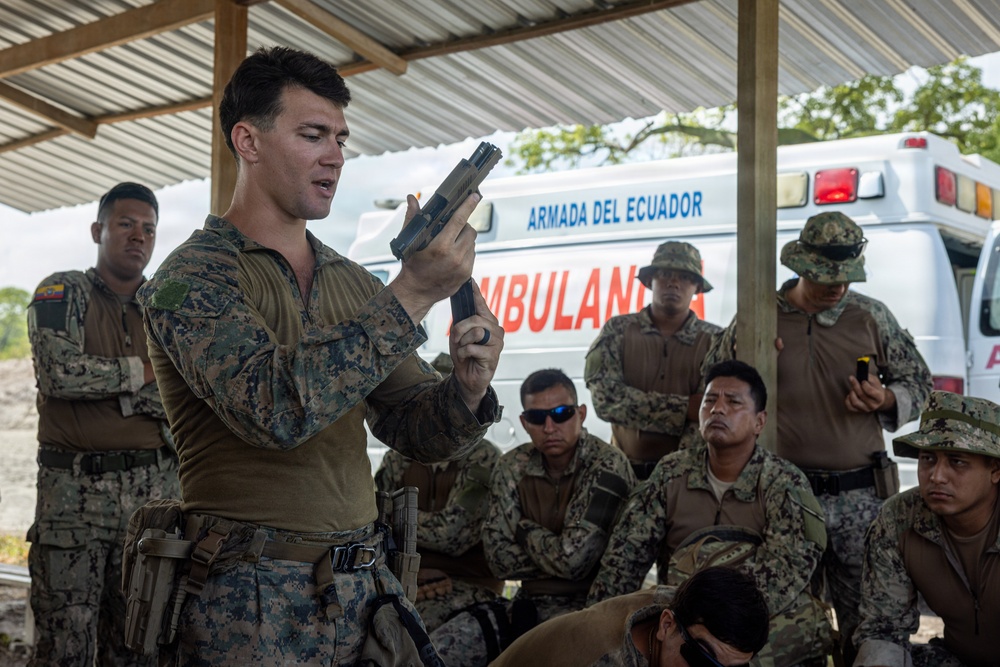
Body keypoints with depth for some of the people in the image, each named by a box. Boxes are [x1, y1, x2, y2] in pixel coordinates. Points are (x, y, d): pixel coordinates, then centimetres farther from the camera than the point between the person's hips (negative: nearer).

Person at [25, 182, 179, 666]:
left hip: (154, 490, 3)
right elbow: (60, 373, -14)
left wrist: (112, 390, -10)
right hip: (73, 488, -3)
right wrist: (142, 372, -5)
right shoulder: (62, 293, 3)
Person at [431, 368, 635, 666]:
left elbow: (575, 558, -19)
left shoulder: (608, 467, -13)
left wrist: (527, 532, -2)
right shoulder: (511, 469, 4)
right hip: (530, 601, 6)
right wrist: (553, 553, -10)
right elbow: (500, 558, 0)